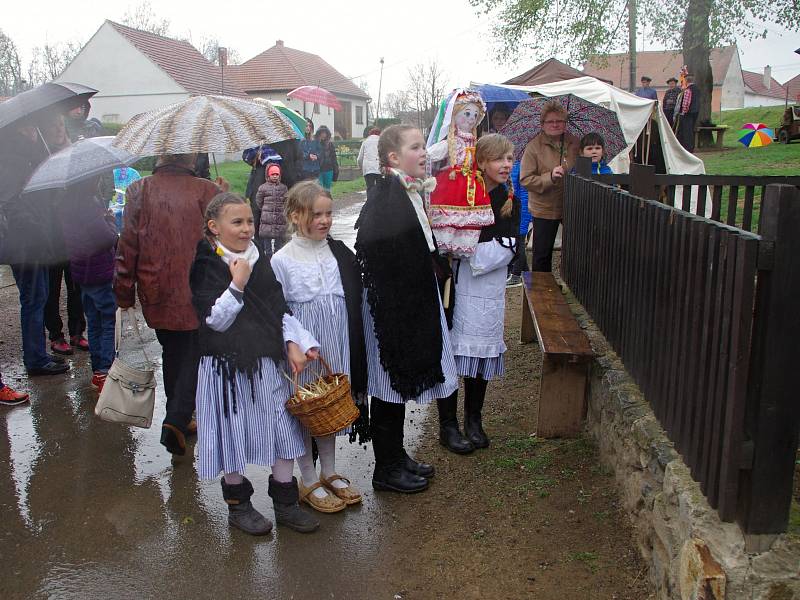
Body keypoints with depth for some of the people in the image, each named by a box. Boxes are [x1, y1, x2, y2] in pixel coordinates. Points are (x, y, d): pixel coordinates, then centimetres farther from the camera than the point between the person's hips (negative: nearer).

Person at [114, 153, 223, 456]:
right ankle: (176, 420, -7)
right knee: (194, 355, 8)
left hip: (156, 295, 3)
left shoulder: (140, 190, -3)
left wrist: (124, 294, 6)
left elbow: (127, 246, -2)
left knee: (172, 354, 19)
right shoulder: (207, 191, -8)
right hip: (199, 295, -3)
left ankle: (179, 420, 29)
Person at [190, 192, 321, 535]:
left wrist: (293, 343, -1)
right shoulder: (206, 268, -9)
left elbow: (280, 309, 11)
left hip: (267, 364, 5)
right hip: (227, 367, -5)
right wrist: (236, 285, -22)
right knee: (233, 435, 7)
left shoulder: (261, 261, 8)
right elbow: (214, 320, -13)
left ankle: (285, 503, 24)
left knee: (284, 430, 8)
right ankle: (238, 505, 28)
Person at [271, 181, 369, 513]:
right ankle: (309, 481, 24)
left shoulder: (340, 252, 3)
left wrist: (353, 346, 7)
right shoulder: (282, 260, -10)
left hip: (335, 347, 4)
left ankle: (330, 473, 33)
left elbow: (355, 301, 11)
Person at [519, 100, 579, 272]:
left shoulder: (575, 143, 3)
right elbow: (525, 180, -14)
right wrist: (550, 177, -25)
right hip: (544, 209, -4)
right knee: (542, 255, 6)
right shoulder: (534, 146, -9)